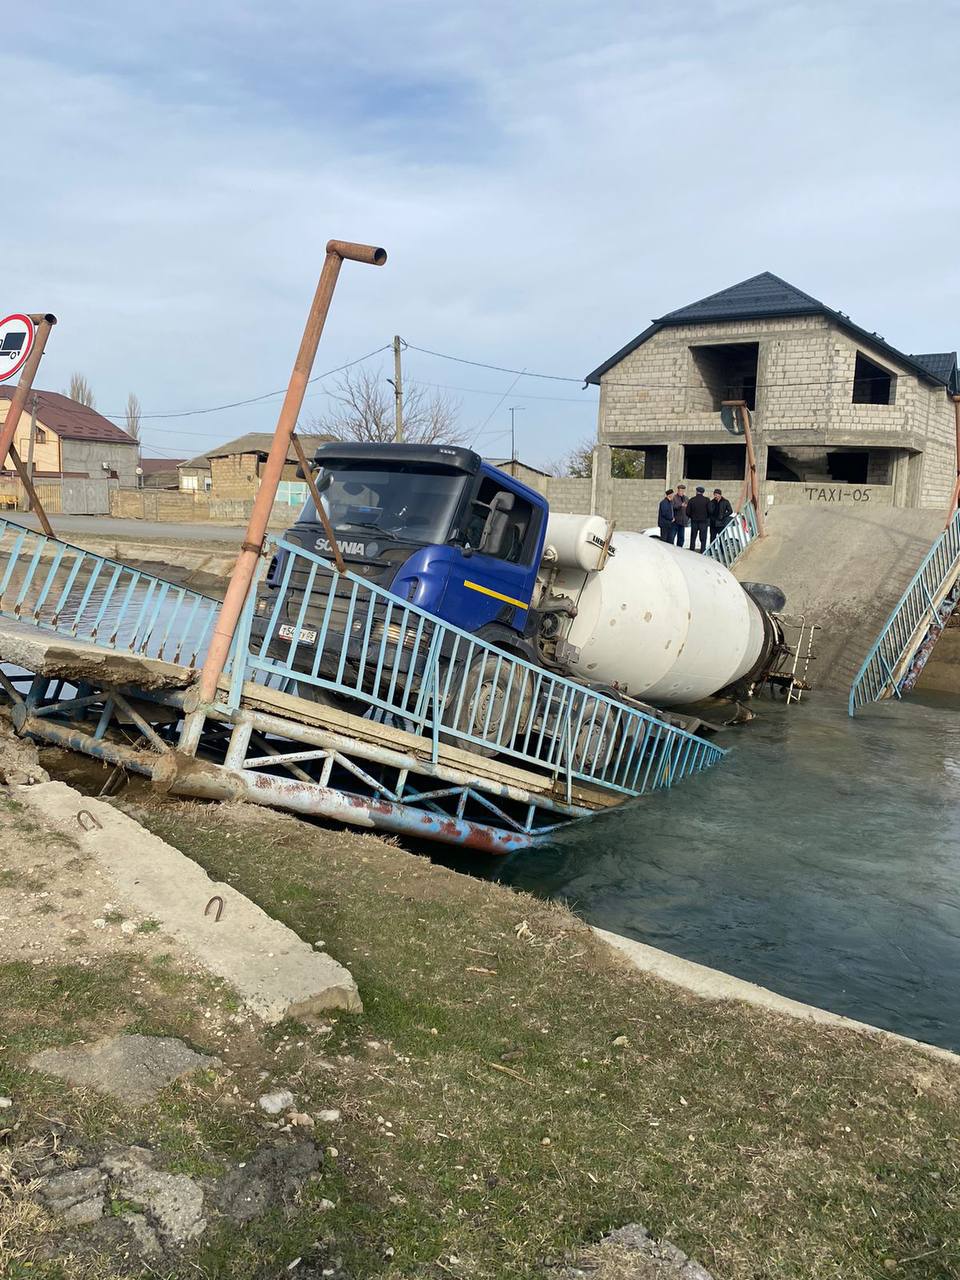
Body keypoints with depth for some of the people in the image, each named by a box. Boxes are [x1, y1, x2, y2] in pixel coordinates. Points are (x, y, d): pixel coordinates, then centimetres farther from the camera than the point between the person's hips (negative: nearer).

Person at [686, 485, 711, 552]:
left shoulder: (691, 500, -1)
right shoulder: (706, 500, -5)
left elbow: (688, 512, -2)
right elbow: (710, 511, -9)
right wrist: (707, 517, 10)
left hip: (694, 521, 2)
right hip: (703, 521, -2)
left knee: (693, 538, 11)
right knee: (703, 539, 2)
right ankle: (702, 553, -4)